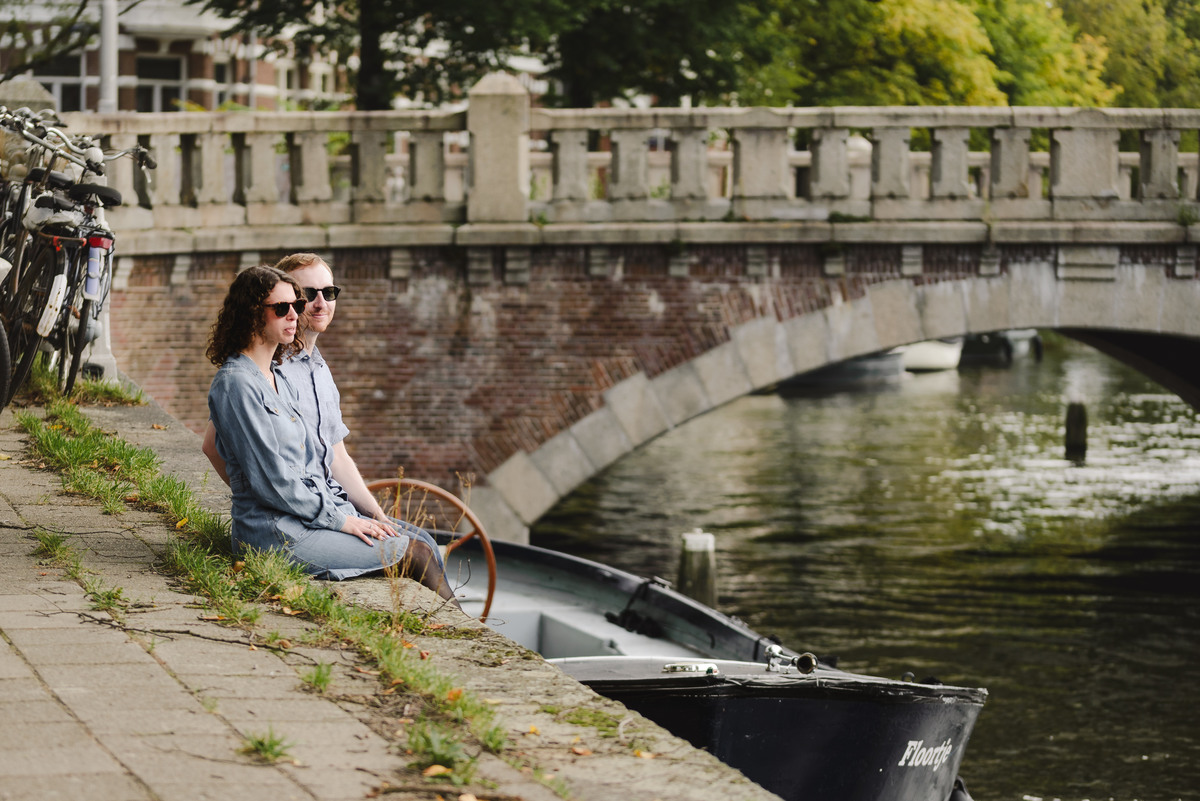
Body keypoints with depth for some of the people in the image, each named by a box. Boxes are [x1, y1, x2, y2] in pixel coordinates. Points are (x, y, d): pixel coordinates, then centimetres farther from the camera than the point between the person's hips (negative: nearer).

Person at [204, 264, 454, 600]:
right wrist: (339, 519, -12)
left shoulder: (278, 377, 16)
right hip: (274, 532, -9)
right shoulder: (236, 384, -14)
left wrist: (347, 513, 6)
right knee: (416, 554, -10)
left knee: (423, 543, -1)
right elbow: (270, 480, -17)